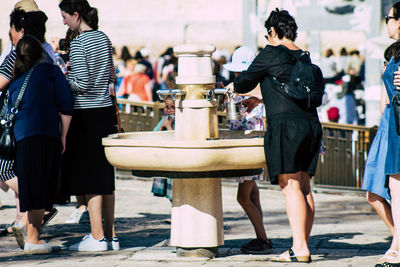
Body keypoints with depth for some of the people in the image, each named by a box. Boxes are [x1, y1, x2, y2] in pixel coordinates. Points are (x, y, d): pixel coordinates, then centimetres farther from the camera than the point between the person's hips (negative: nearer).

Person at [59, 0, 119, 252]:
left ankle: (97, 237, -2)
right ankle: (111, 235, 13)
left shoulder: (78, 43, -13)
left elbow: (82, 83, -18)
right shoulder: (104, 38, 10)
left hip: (87, 114, -8)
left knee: (91, 177, -3)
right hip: (106, 111, 8)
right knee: (105, 175, 11)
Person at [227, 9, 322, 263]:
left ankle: (300, 248, -15)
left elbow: (246, 81, 5)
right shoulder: (303, 57, 17)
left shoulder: (271, 53, -3)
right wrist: (259, 98, 43)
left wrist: (233, 87, 28)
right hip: (311, 125, 7)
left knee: (291, 187, -9)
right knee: (304, 188, 8)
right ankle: (304, 246, 9)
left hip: (286, 125, -7)